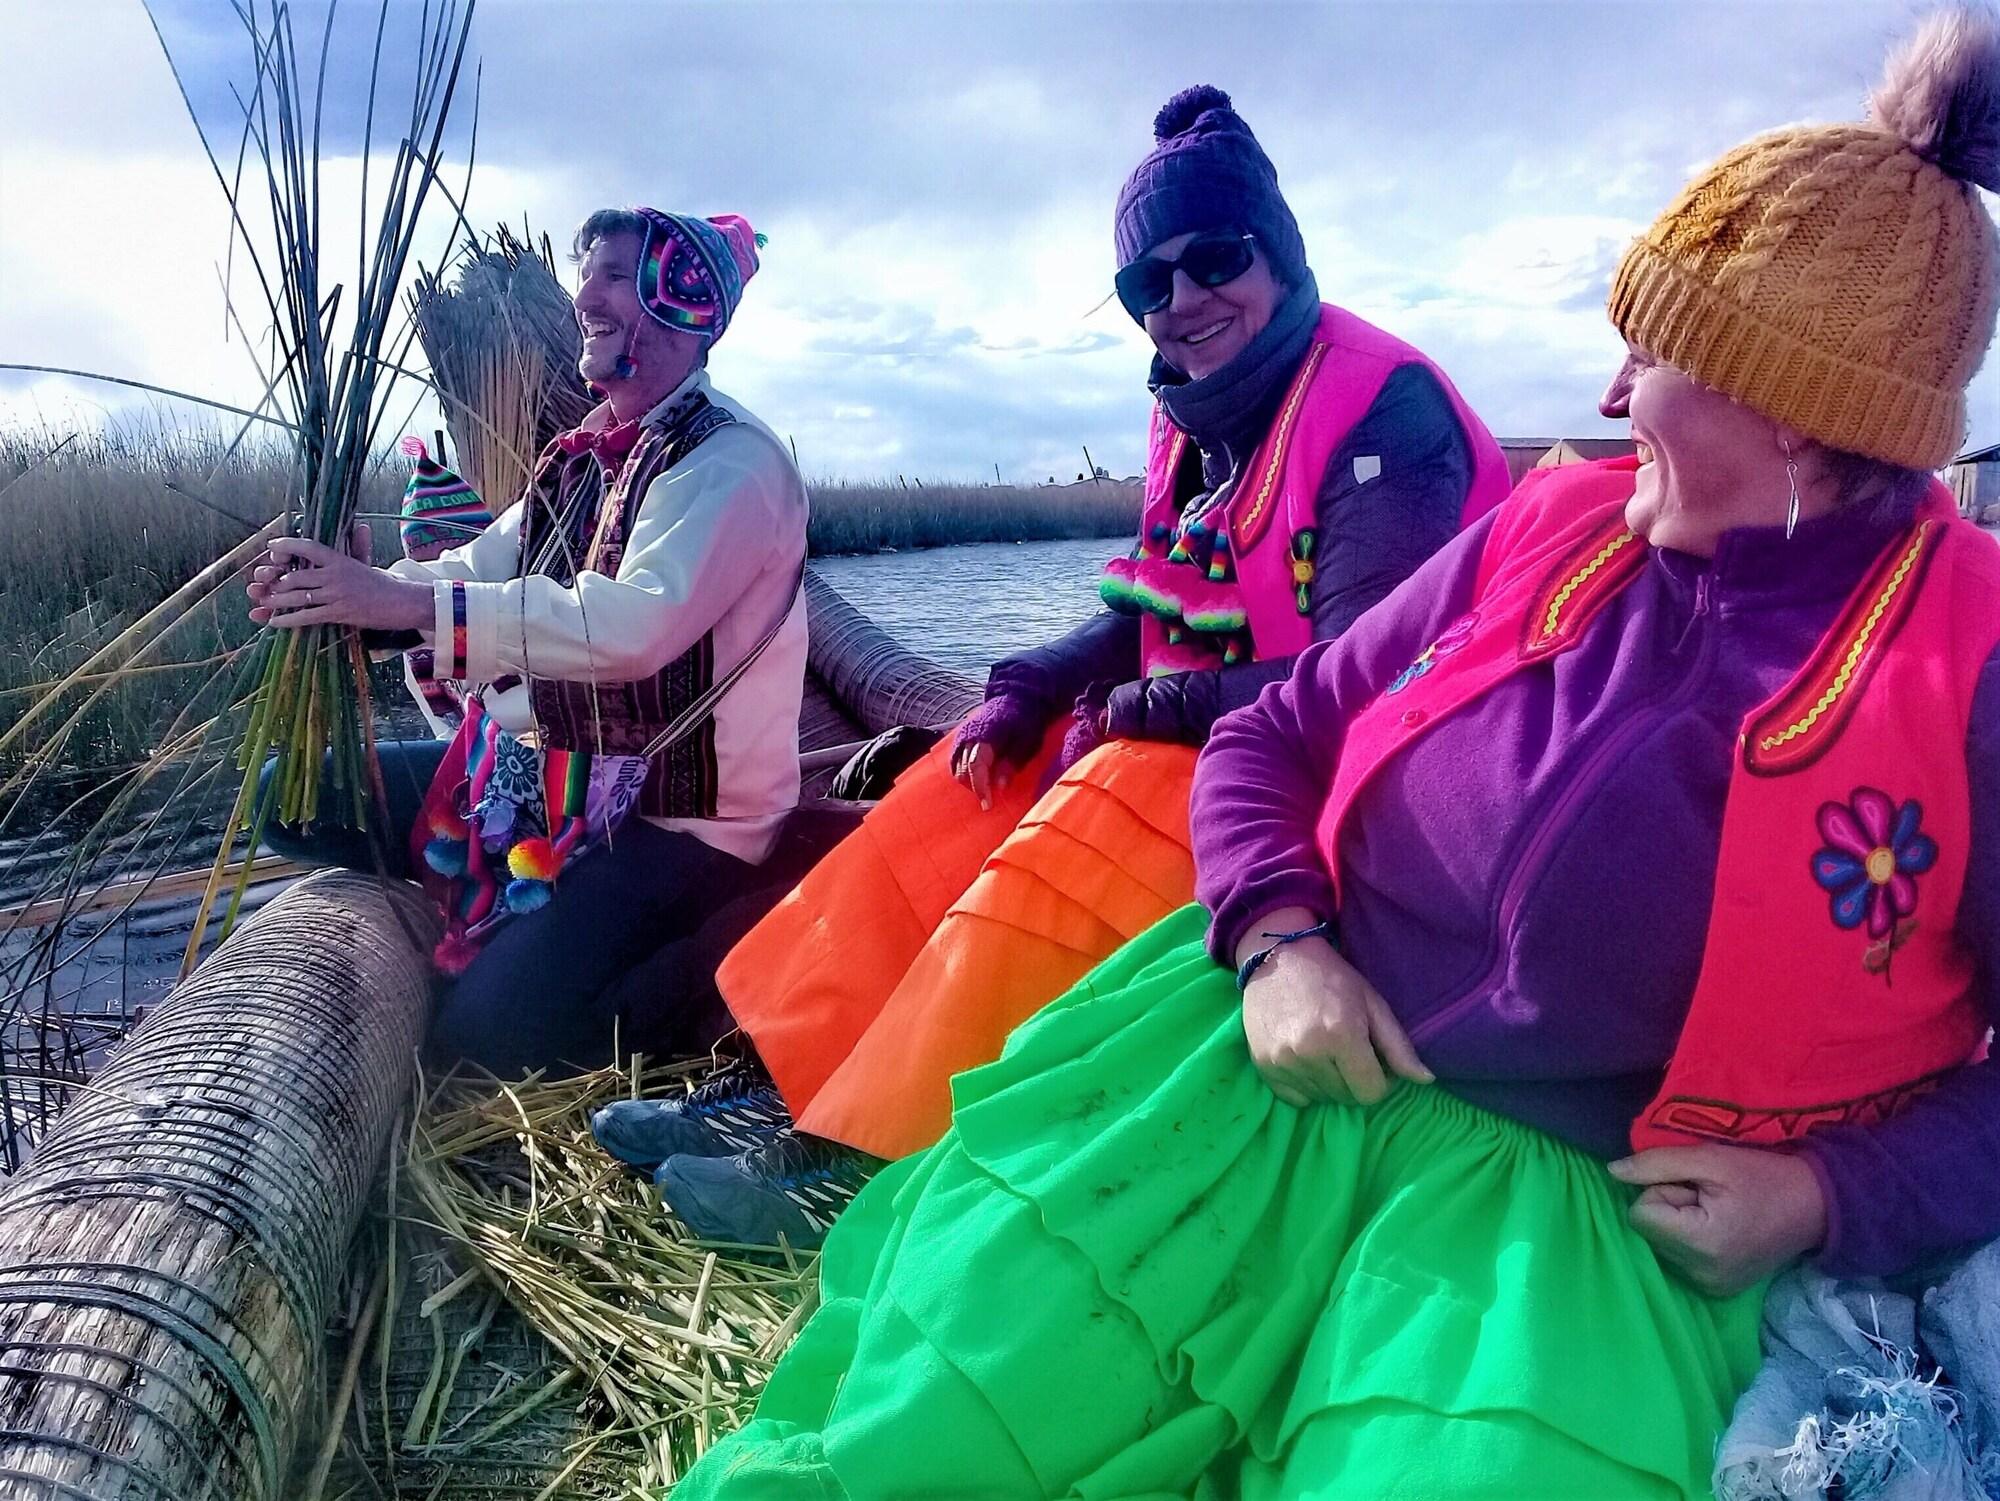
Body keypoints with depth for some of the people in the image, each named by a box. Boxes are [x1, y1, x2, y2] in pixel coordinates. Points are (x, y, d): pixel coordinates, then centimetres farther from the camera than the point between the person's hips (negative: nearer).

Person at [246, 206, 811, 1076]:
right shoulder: (581, 461, 11)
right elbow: (480, 569, 9)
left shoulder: (731, 463, -16)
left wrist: (415, 602, -33)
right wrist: (346, 590, -11)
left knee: (491, 1030, -25)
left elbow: (638, 622, -31)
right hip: (548, 769, 9)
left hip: (677, 816, -8)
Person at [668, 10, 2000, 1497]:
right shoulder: (1548, 531, 6)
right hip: (1286, 1062, 2)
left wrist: (1832, 1199, -15)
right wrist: (1277, 940, -9)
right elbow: (1271, 737, 10)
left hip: (1597, 1207, -1)